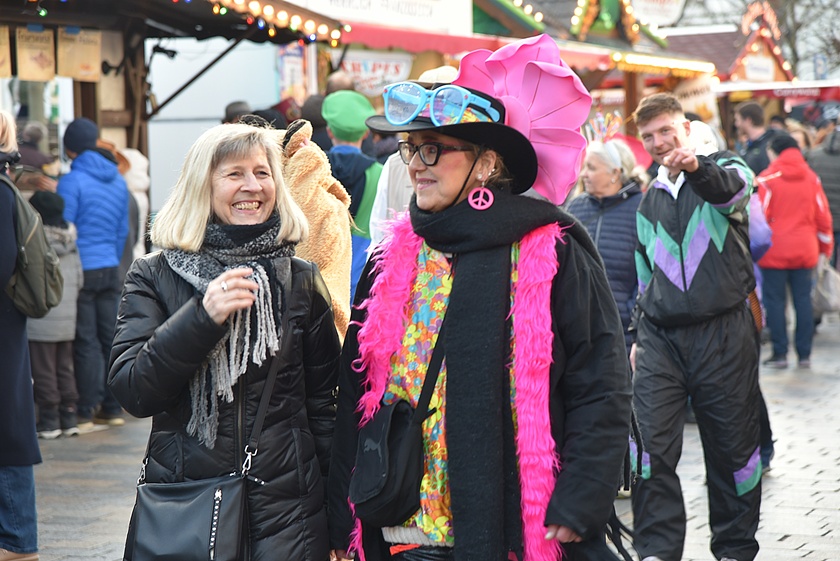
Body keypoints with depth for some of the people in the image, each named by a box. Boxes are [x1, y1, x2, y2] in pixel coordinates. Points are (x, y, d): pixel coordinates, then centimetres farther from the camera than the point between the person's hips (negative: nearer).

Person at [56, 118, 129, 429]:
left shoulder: (72, 181, -11)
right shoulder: (118, 180, 10)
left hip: (82, 271, -6)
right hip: (110, 269, 6)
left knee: (86, 343, -2)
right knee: (111, 339, 9)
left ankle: (86, 412, 1)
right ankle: (113, 408, 13)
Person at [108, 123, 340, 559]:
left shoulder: (301, 280, 6)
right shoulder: (154, 277, 2)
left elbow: (324, 402, 9)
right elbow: (130, 390, -9)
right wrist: (202, 316, -20)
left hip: (285, 510, 1)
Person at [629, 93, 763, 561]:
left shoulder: (724, 169, 0)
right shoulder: (650, 201, 17)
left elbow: (732, 188, -27)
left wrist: (697, 168, -48)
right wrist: (639, 335, 22)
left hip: (724, 333, -4)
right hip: (661, 337, 4)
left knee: (733, 447, 4)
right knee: (651, 445, -9)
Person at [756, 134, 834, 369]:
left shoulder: (768, 178, -8)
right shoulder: (811, 177, 4)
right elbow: (823, 215, 7)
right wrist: (825, 246, 17)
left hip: (775, 250, -4)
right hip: (805, 249, 4)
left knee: (775, 301, 3)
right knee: (803, 299, 8)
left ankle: (780, 353, 2)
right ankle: (804, 354, 9)